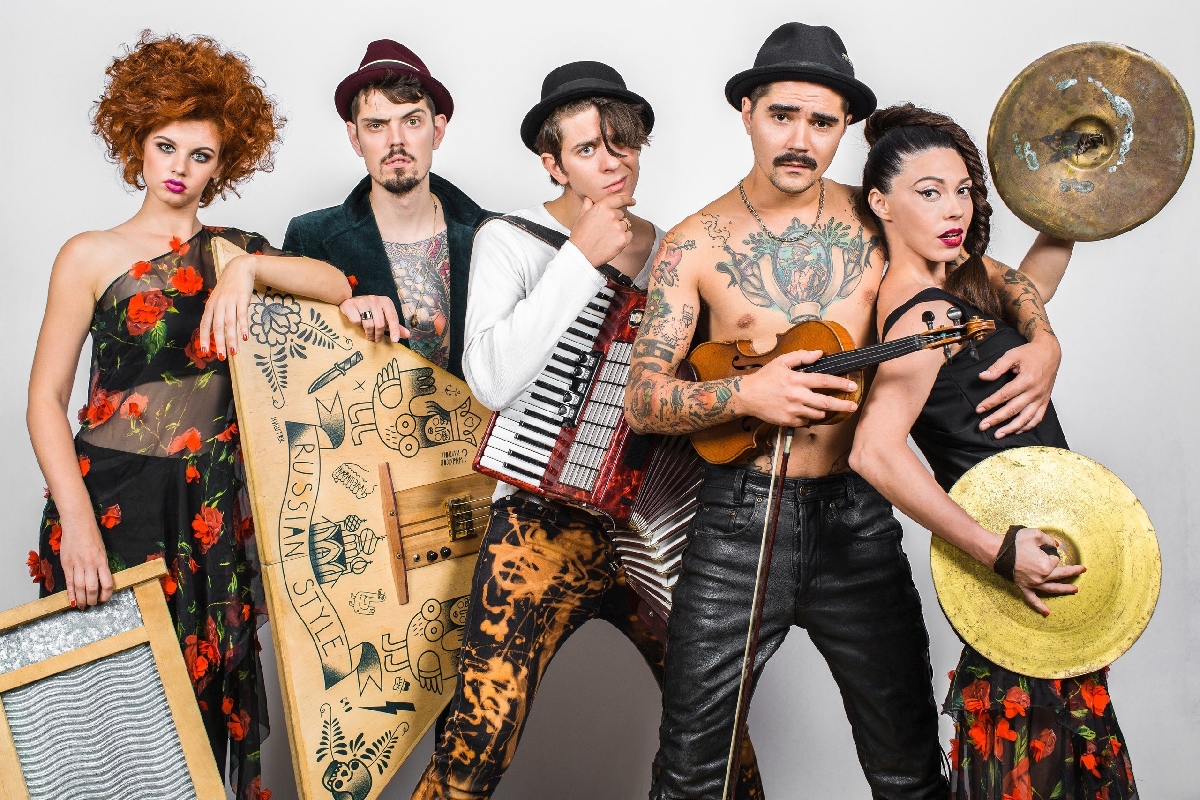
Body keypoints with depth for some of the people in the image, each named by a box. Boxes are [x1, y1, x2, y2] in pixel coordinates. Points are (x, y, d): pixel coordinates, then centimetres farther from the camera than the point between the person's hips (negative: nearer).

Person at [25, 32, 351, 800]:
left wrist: (248, 268, -22)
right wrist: (78, 523, -14)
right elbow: (47, 398, -3)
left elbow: (337, 284, -6)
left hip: (215, 503, 3)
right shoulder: (92, 256, 2)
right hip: (116, 496, -2)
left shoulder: (236, 250, 10)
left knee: (212, 680, 6)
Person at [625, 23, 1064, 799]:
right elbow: (642, 402, -5)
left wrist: (1043, 340, -6)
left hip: (857, 518, 2)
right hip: (739, 519, -1)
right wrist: (745, 393, -21)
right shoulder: (694, 245, -3)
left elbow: (989, 274, 14)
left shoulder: (879, 224, 2)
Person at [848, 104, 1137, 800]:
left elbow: (1030, 290, 28)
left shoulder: (960, 277, 7)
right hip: (1024, 540, -10)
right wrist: (998, 552, -33)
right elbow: (876, 453, -35)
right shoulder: (926, 312, -23)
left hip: (1030, 535, 10)